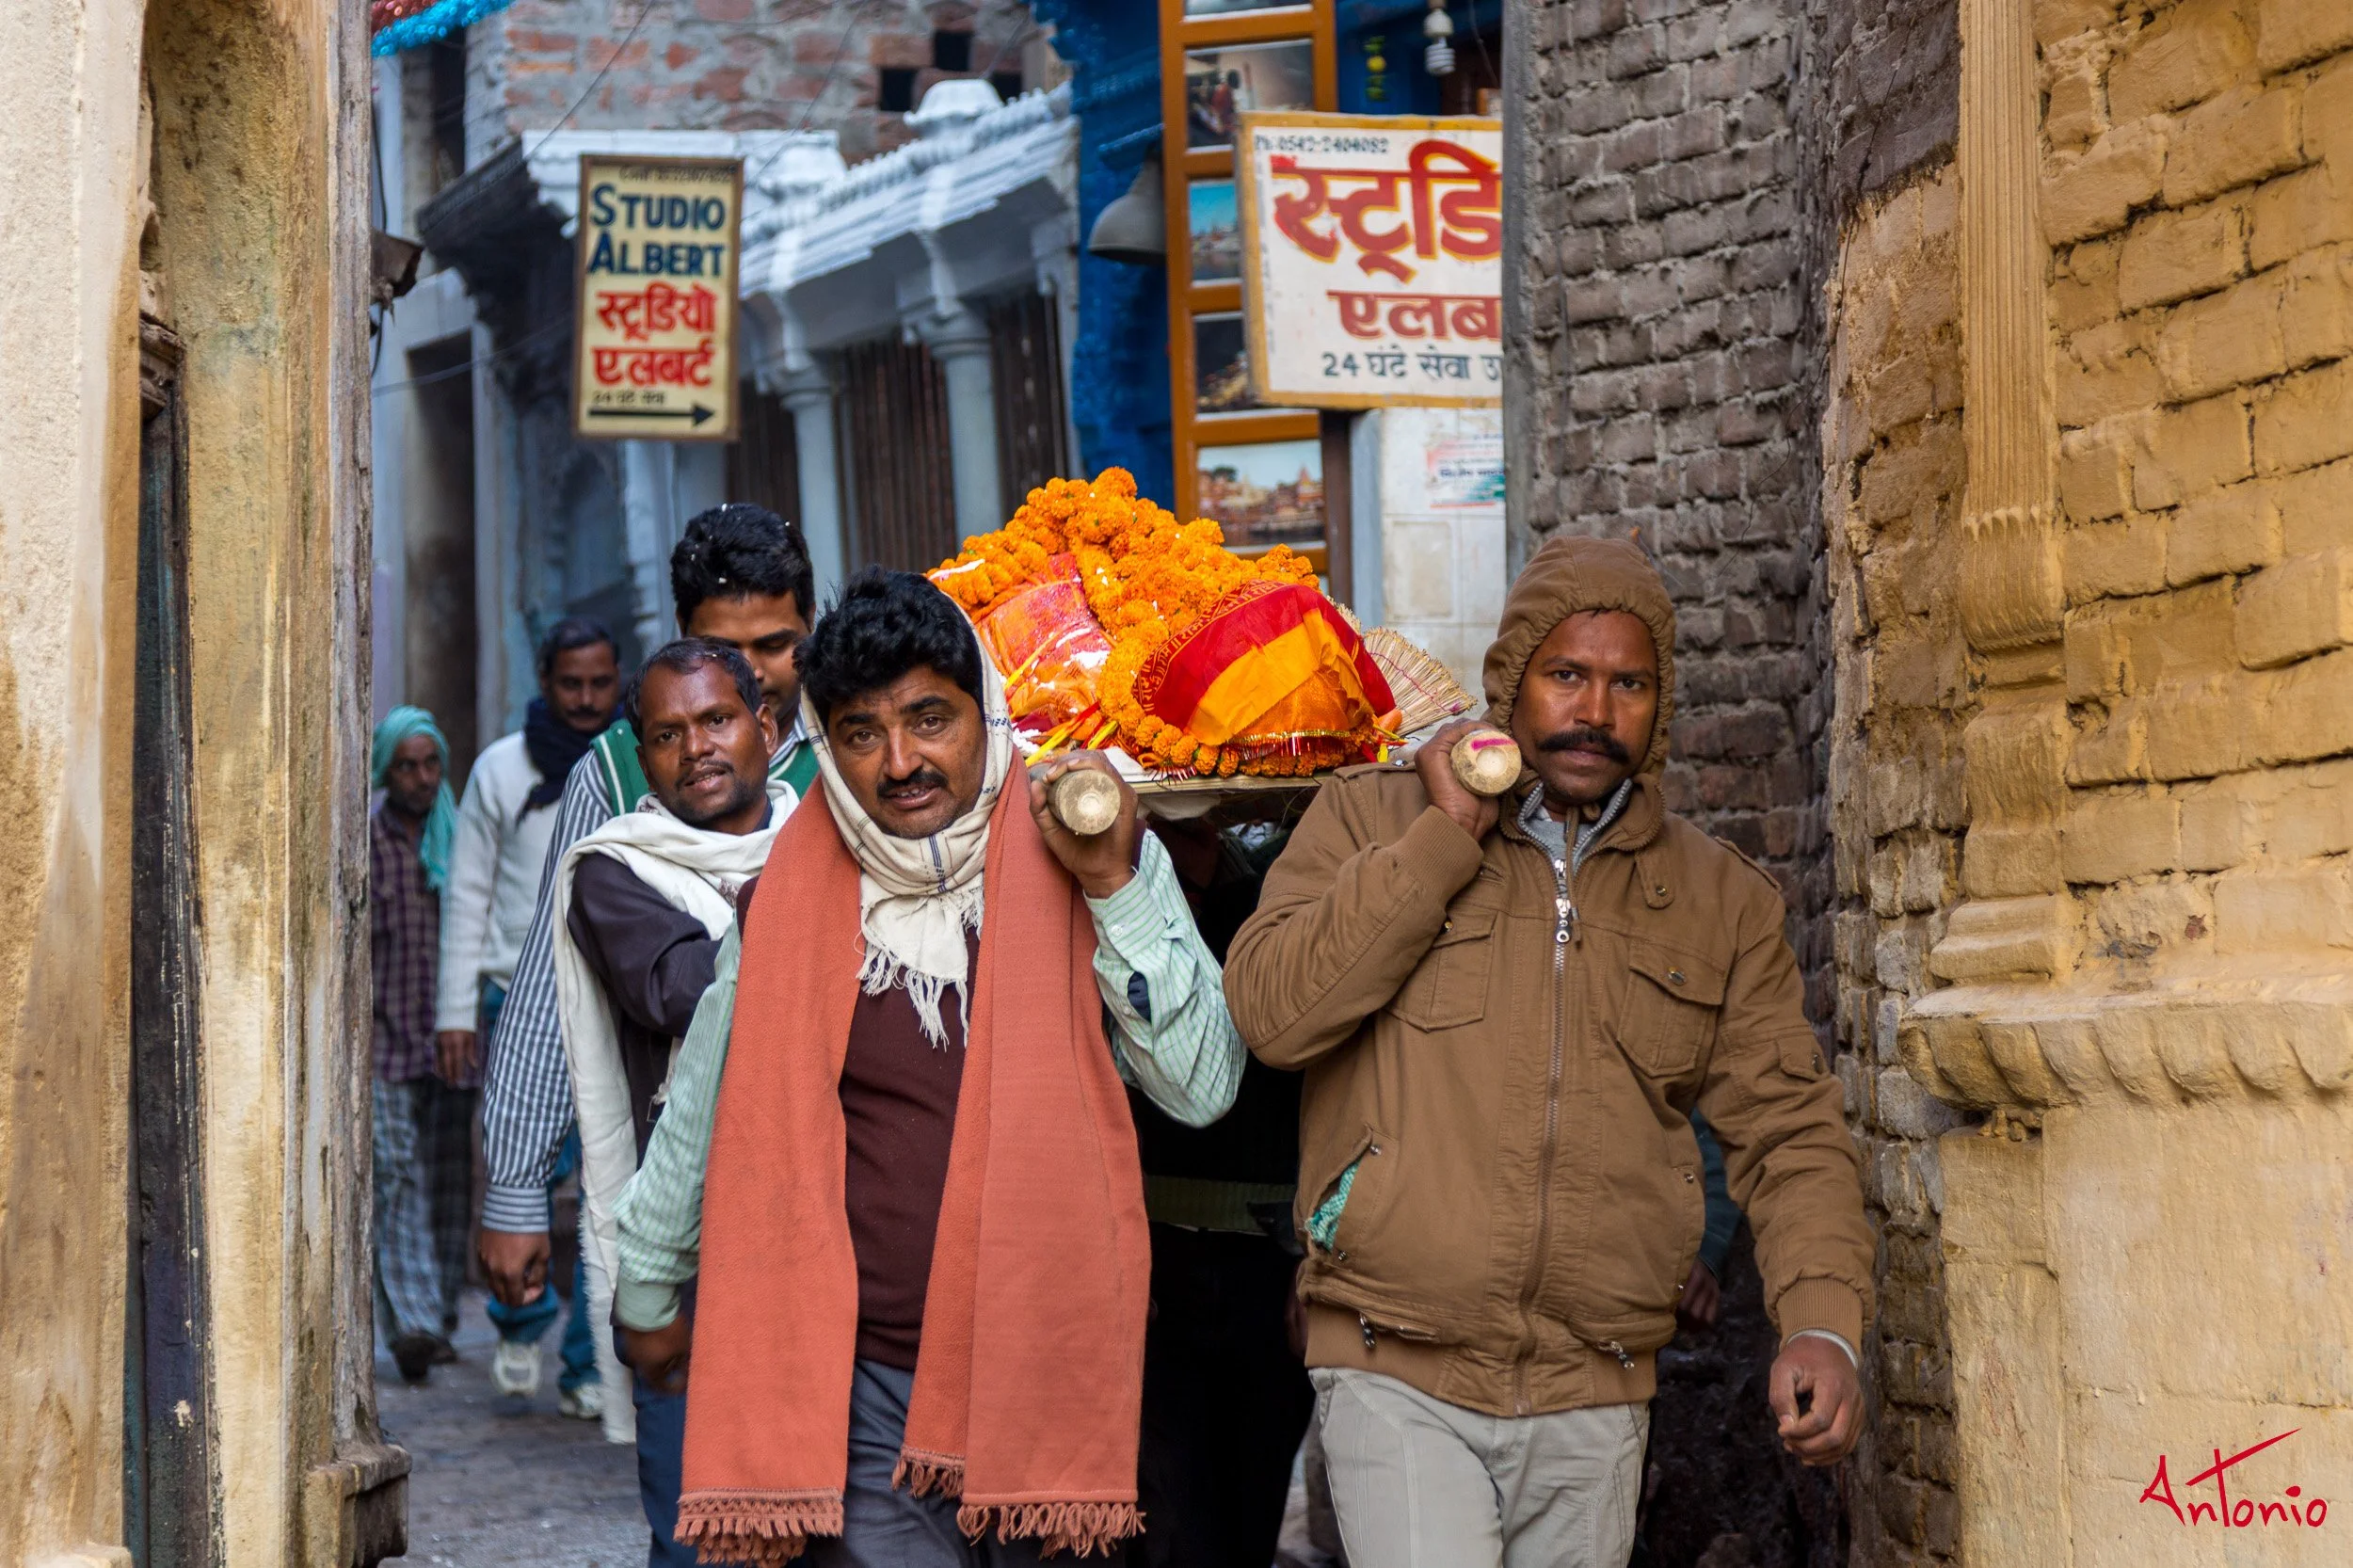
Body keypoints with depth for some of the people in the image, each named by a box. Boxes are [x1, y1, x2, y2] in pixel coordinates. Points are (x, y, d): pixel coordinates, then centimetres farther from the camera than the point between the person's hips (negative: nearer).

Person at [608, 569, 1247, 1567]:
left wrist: (1116, 885, -14)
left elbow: (1203, 1089, -7)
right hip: (865, 1374, 0)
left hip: (1054, 1371, 0)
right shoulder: (792, 895, 3)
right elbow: (707, 1108, 17)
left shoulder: (1086, 859, 0)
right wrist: (648, 1293, 27)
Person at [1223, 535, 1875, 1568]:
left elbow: (1787, 1131, 7)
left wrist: (1823, 1324, -10)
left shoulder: (1723, 901, 10)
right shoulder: (1372, 819, 4)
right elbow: (1272, 1014, -10)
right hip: (1399, 1377, -3)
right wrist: (1444, 840, -11)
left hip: (1594, 1405, 3)